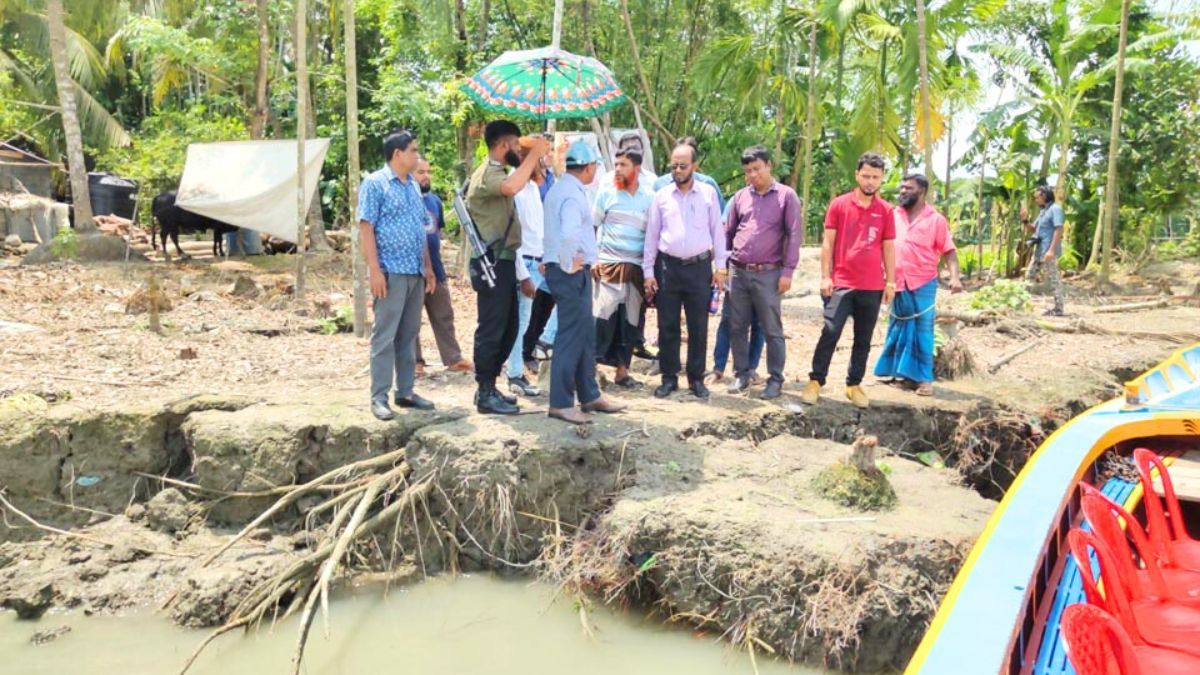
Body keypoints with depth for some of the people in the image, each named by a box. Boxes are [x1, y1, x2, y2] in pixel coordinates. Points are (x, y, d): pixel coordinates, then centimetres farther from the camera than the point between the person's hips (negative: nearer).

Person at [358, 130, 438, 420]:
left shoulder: (413, 185, 17)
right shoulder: (375, 184, -5)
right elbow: (366, 227, -10)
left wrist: (428, 267, 16)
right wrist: (375, 269, -18)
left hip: (415, 272, 7)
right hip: (391, 271, -7)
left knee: (409, 334, 11)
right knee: (385, 335, -4)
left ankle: (405, 392, 18)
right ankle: (379, 397, 2)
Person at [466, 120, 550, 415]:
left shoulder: (497, 173, 19)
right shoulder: (487, 173, -14)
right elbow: (512, 187, -37)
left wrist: (535, 158, 23)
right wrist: (534, 154, -24)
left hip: (503, 262, 10)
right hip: (492, 263, -10)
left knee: (507, 328, 14)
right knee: (491, 329, -5)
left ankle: (488, 387, 23)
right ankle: (486, 395, 2)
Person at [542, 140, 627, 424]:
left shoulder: (559, 188, 15)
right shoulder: (573, 193, -17)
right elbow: (569, 233, -34)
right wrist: (569, 265, -20)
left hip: (573, 272, 10)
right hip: (571, 273, -10)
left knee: (586, 335, 16)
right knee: (571, 337, -4)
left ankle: (589, 396, 25)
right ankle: (561, 403, 4)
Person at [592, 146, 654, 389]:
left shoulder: (649, 197, 4)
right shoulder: (606, 191, 2)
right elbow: (592, 226, 7)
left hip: (637, 267, 2)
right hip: (608, 264, -2)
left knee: (631, 321, 6)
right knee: (602, 317, -6)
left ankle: (622, 370, 17)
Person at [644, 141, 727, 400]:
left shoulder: (708, 194, 3)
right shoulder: (661, 196, 5)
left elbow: (717, 230, 6)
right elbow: (651, 235, 7)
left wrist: (720, 267, 3)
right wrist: (648, 271, 3)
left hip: (699, 267, 0)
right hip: (667, 266, 1)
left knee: (699, 327, 5)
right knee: (667, 326, 4)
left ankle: (696, 378, 17)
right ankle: (669, 378, 16)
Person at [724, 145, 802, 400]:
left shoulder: (786, 196, -1)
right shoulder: (740, 196, 11)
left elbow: (794, 235, -5)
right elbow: (728, 233, 16)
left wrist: (788, 271, -10)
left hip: (768, 274, -4)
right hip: (738, 272, 4)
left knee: (772, 330, 2)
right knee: (737, 327, 8)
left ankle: (775, 379, 11)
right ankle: (741, 374, 20)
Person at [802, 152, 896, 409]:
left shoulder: (886, 211, 7)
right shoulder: (839, 205, 1)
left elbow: (888, 248, 10)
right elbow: (828, 242, 1)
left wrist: (890, 282, 6)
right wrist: (825, 277, -5)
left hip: (873, 287, 3)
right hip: (841, 284, -3)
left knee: (863, 339, 8)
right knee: (830, 333, -7)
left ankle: (854, 385, 18)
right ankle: (815, 381, 4)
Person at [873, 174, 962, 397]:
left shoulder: (936, 219, -1)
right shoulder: (893, 215, 8)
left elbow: (949, 251, -3)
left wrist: (954, 276, -17)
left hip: (923, 283, -3)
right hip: (898, 283, 4)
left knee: (923, 331, -1)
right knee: (898, 329, 9)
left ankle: (924, 378, 4)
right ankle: (903, 373, 20)